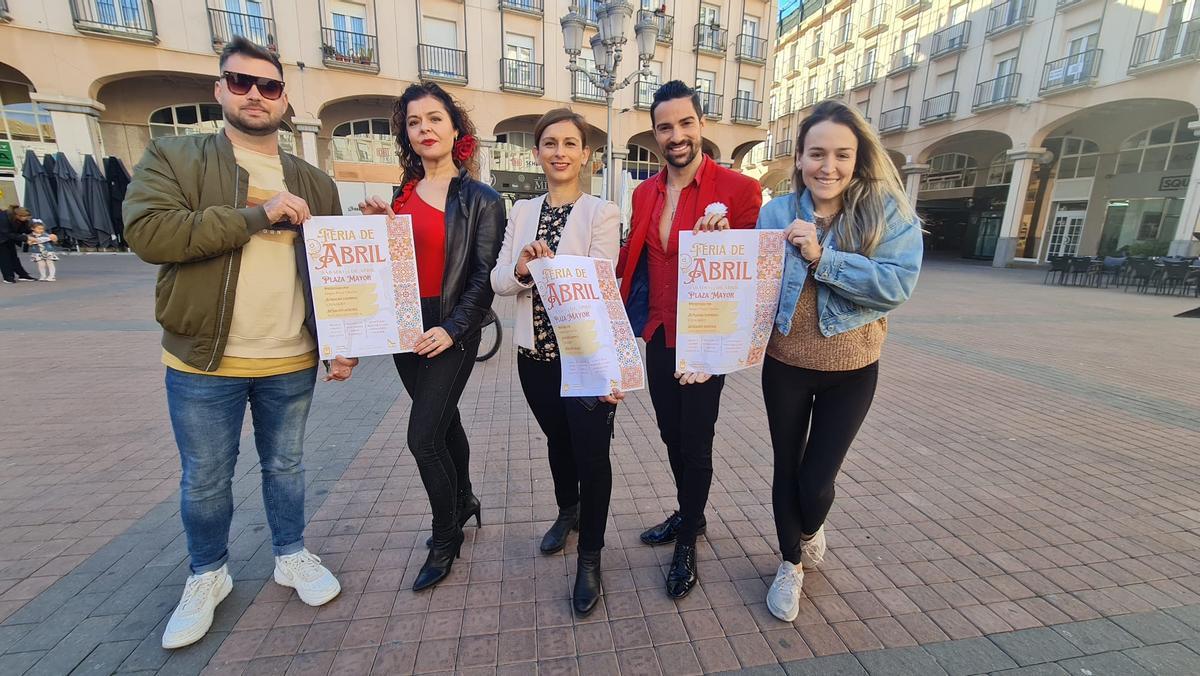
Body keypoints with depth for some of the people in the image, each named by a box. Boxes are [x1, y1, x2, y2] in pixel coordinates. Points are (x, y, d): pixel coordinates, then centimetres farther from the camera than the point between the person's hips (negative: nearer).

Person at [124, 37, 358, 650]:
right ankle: (208, 575, 38)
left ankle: (291, 556, 38)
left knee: (286, 466, 17)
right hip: (203, 363, -1)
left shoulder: (314, 182, 8)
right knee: (205, 479, 14)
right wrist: (259, 214, -19)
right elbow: (147, 232, -17)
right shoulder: (173, 156, 0)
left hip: (293, 363, 2)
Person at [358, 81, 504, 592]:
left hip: (451, 331, -5)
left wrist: (453, 328, -17)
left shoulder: (481, 200, -4)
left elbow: (484, 276, -9)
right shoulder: (402, 195, 11)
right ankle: (463, 502, 40)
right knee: (443, 421, 18)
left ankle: (445, 539, 16)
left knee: (423, 437, -6)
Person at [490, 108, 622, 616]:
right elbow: (498, 281, -1)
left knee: (592, 455, 2)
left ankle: (590, 558, 25)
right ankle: (567, 512, 50)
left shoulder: (602, 213, -7)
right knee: (557, 440, 22)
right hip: (535, 353, 5)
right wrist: (520, 267, -21)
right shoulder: (522, 211, 7)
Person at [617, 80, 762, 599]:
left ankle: (687, 543, 32)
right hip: (659, 337, 6)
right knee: (672, 435, 19)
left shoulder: (738, 189, -11)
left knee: (696, 444, 8)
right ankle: (689, 514, 45)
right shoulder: (645, 193, 7)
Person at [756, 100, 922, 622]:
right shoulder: (777, 213, -5)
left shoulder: (889, 212, -8)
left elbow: (898, 283, -20)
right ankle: (791, 564, 41)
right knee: (787, 470, 14)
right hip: (784, 365, 2)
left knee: (817, 480, 5)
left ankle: (811, 529, 45)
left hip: (852, 371, -1)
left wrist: (820, 257, -25)